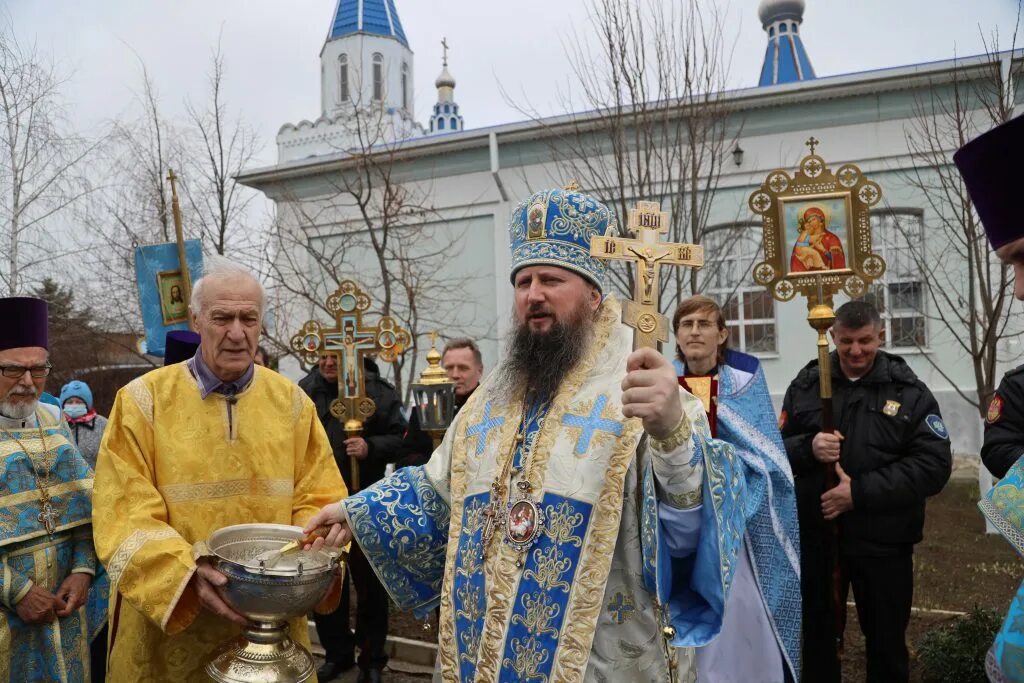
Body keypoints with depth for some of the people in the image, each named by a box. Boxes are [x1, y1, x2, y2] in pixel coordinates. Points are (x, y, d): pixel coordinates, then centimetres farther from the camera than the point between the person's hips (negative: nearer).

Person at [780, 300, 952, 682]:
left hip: (882, 541, -1)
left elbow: (934, 466, -12)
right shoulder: (806, 384, 2)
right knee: (816, 635, 18)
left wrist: (860, 492, -20)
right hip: (814, 536, 2)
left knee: (887, 641, 17)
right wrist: (808, 448, -19)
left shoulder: (909, 391, -4)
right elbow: (777, 449, 3)